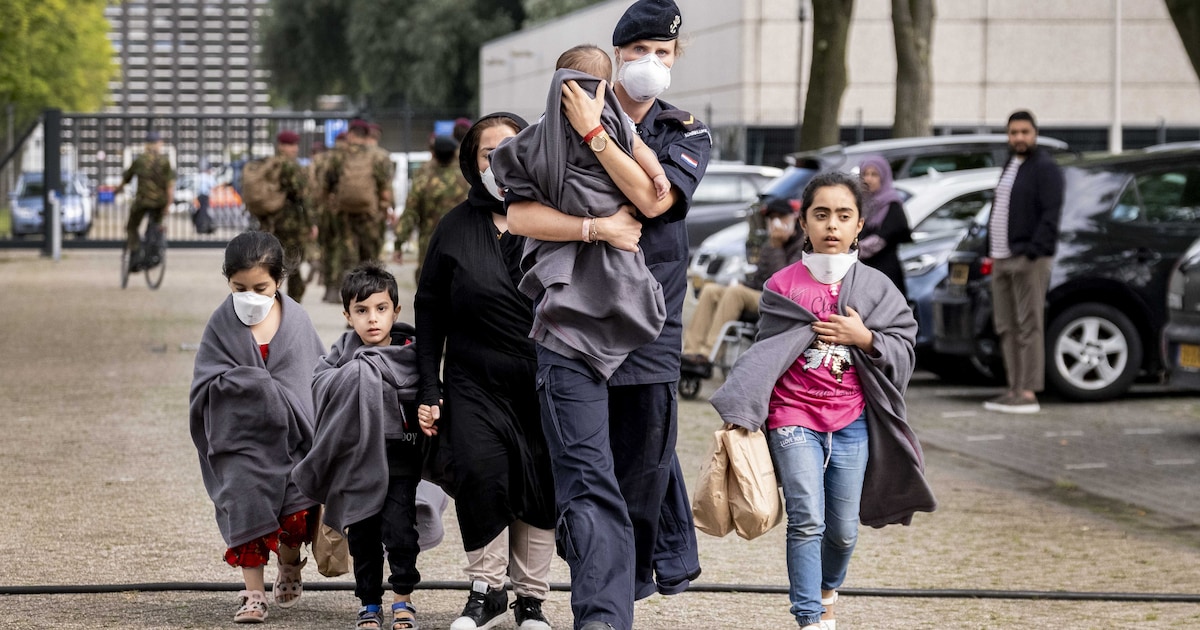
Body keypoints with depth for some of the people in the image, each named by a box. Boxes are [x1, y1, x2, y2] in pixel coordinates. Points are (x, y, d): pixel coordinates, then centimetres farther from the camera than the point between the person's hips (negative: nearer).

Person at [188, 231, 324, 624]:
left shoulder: (296, 320, -1)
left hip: (291, 436, 1)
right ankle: (254, 595, 7)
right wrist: (258, 384, -19)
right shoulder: (222, 325, -4)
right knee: (247, 508, -4)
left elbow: (317, 377, 6)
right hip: (241, 438, -1)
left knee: (297, 512, 0)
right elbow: (209, 382, -10)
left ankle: (289, 570, 31)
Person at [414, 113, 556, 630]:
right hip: (475, 382, 0)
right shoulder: (456, 228, 5)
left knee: (541, 486, 2)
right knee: (480, 473, -14)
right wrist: (429, 389, 5)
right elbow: (429, 311, 9)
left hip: (545, 383, 0)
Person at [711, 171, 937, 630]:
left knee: (844, 529, 9)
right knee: (807, 521, -13)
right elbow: (765, 355, 2)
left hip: (852, 422, 2)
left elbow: (904, 349, 6)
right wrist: (739, 413, -6)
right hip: (794, 418, -2)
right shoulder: (783, 286, 1)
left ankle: (827, 592, 37)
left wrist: (865, 338, -12)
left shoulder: (875, 289, 5)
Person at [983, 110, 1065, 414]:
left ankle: (1028, 393, -10)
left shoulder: (1045, 168, -7)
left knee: (1028, 326, -9)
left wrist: (1033, 252, -22)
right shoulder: (1011, 166, 21)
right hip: (1003, 258, 9)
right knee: (1006, 328, 8)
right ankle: (1015, 389, 13)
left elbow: (1051, 215, -16)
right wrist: (991, 251, 17)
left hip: (1028, 260, -9)